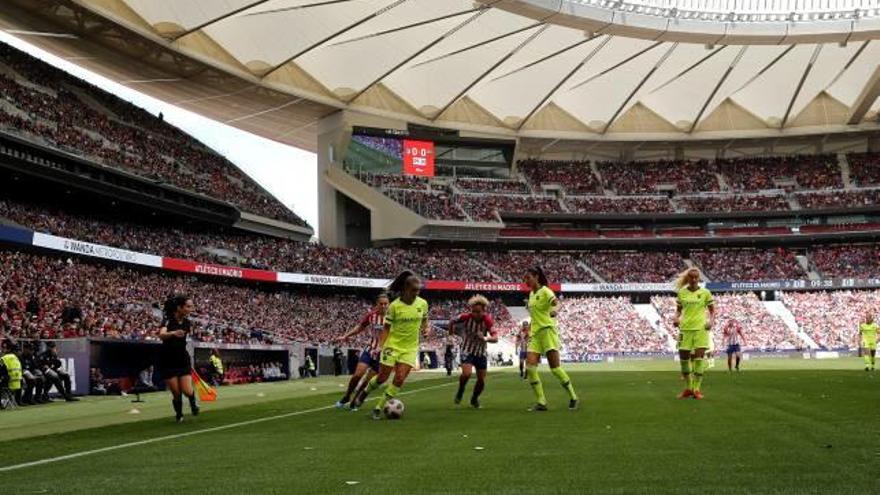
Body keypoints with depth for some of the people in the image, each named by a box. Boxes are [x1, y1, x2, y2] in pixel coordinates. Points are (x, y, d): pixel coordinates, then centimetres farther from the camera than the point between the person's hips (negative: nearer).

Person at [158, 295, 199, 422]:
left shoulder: (187, 323, 0)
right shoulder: (168, 320, -16)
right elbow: (161, 335, -40)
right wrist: (173, 333, -56)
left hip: (183, 360, 3)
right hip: (168, 362, -3)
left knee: (187, 391, -10)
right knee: (176, 393, -2)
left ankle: (193, 403, 24)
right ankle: (179, 415, 24)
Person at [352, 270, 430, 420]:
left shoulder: (423, 303, -3)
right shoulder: (395, 306, -12)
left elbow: (424, 319, 15)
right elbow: (386, 327, -6)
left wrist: (425, 329, -6)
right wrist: (380, 345, -16)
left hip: (410, 347, 2)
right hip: (393, 345, -2)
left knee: (400, 379, -10)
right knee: (382, 377, 3)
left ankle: (379, 407, 5)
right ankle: (364, 392, 36)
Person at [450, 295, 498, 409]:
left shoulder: (487, 320, -19)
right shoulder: (465, 317, -20)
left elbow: (495, 338, -28)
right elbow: (452, 322, 0)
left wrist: (485, 338, -47)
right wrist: (451, 332, 16)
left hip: (481, 353, 2)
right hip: (467, 351, -2)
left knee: (481, 381, 6)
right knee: (467, 373, -27)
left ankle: (474, 399, 35)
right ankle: (460, 392, 3)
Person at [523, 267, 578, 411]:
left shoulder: (545, 291, -7)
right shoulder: (531, 294, 17)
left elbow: (556, 302, -27)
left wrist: (554, 310, -49)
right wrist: (529, 330, 24)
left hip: (547, 331, -7)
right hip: (535, 334, 7)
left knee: (555, 368, -9)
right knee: (530, 367, -9)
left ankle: (573, 398, 7)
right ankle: (541, 402, -6)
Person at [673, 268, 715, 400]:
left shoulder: (705, 292, 3)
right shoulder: (681, 293, 7)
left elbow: (712, 310, 8)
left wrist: (711, 321, -10)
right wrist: (676, 318, -5)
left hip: (701, 328, -2)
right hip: (685, 328, 2)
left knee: (699, 356, -10)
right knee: (683, 357, 3)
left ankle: (697, 388, -2)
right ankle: (688, 388, 19)